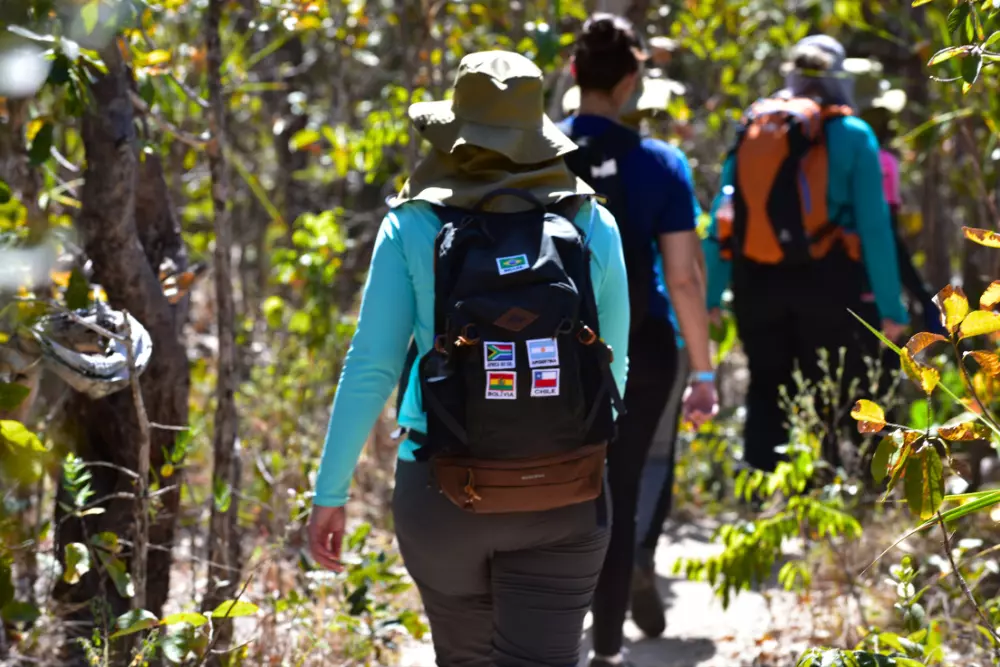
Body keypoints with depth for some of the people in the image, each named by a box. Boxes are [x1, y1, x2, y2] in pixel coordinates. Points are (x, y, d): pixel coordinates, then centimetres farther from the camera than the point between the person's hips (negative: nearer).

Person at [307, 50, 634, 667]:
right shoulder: (593, 226, -2)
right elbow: (614, 366, 5)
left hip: (445, 497, 0)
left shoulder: (414, 228, -4)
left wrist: (331, 492, 1)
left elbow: (372, 367, -6)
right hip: (566, 501, 0)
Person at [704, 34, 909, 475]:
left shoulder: (750, 130, 9)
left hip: (756, 283, 4)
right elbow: (874, 226, -6)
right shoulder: (850, 135, -3)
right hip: (824, 284, -4)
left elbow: (722, 218, 8)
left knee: (765, 397, 12)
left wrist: (710, 297, 12)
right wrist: (891, 307, -3)